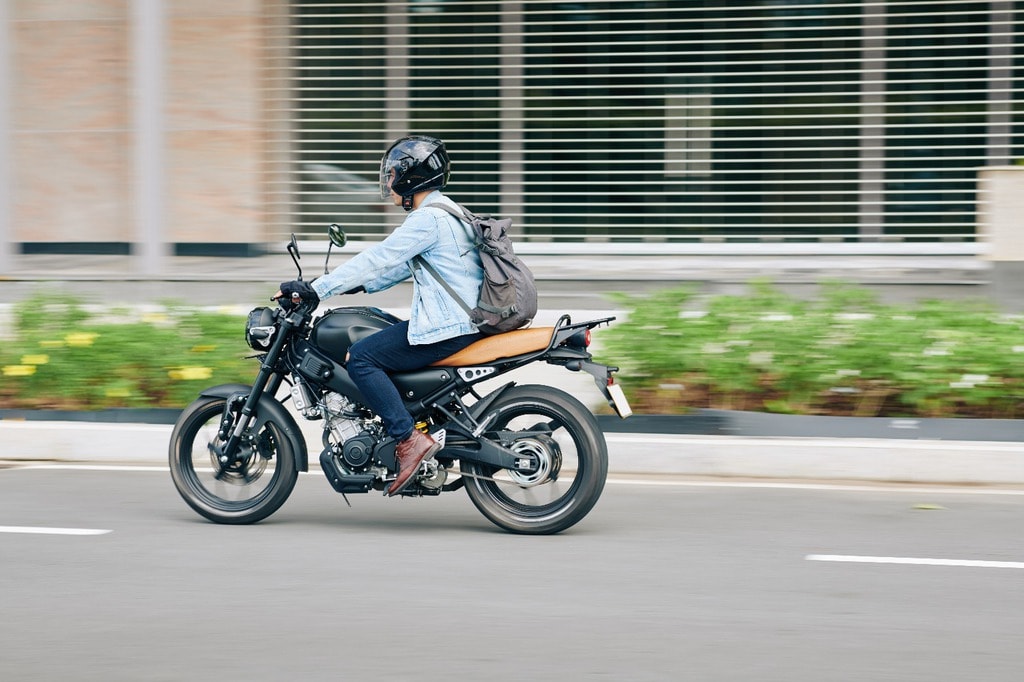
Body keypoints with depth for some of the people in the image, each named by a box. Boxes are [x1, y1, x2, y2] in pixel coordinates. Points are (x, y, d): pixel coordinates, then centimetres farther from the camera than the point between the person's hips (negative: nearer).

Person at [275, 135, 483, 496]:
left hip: (445, 326, -11)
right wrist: (358, 285, 23)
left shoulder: (428, 219, -15)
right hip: (457, 319, 11)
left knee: (360, 357, -14)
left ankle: (408, 439, -20)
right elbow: (401, 265, 27)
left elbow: (380, 258, -19)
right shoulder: (441, 212, 17)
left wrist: (316, 289, -17)